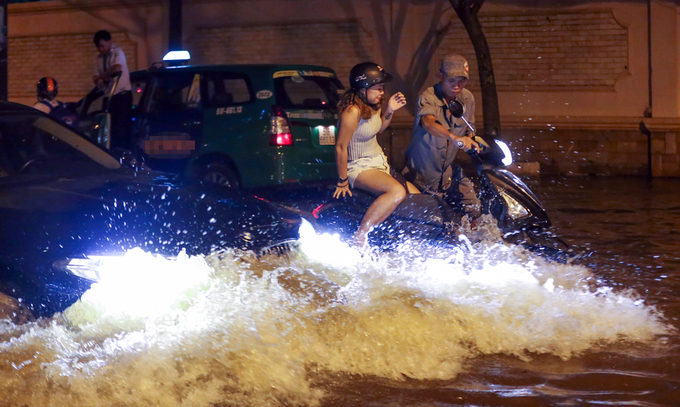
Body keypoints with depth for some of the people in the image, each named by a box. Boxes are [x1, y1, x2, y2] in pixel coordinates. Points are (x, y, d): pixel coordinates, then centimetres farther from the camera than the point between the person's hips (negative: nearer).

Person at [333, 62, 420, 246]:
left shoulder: (373, 105, 4)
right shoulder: (353, 111, -24)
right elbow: (340, 147, -21)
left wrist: (390, 111, 4)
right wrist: (343, 181, -16)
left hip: (379, 163, 10)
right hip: (359, 167, -10)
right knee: (397, 191, -34)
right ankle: (360, 238, -33)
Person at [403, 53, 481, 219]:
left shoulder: (467, 98, 2)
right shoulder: (428, 97, -19)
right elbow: (428, 122, -41)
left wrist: (470, 141, -7)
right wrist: (454, 137, -59)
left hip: (449, 169, 5)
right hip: (422, 173, -5)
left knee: (474, 212, -6)